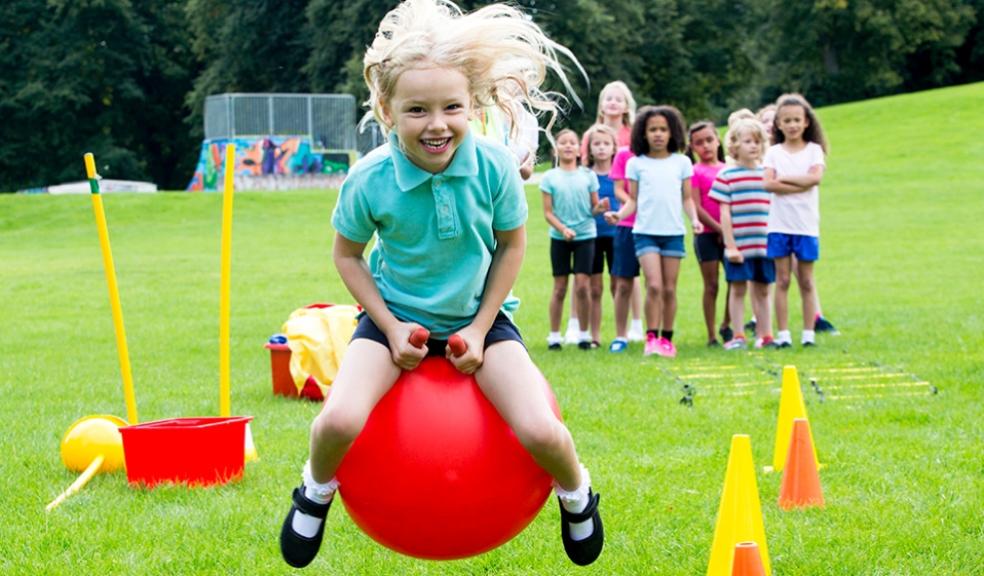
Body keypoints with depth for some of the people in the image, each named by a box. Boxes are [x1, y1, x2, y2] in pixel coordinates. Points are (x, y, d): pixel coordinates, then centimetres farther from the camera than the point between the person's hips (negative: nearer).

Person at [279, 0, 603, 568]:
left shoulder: (495, 166, -20)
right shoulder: (369, 180, -21)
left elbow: (512, 244, -3)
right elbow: (347, 254, -3)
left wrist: (481, 329, -8)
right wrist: (392, 327, -10)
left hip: (479, 315, 0)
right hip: (396, 315, 0)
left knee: (541, 432, -20)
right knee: (340, 421, -26)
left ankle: (576, 491, 17)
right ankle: (317, 490, 10)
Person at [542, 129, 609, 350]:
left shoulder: (588, 175, 4)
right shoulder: (550, 177, 1)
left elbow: (593, 207, 6)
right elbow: (548, 212, -2)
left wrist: (601, 207, -17)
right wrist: (563, 229, -16)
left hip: (585, 235, 0)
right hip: (559, 238, 0)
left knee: (582, 285, -6)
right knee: (560, 287, 3)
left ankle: (584, 334, 5)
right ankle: (554, 335, 12)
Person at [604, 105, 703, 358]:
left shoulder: (682, 162, 8)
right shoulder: (636, 164, 5)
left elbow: (687, 198, 11)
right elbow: (633, 199, 7)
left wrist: (694, 219, -5)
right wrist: (619, 214, -11)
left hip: (673, 232, 2)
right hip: (646, 231, -2)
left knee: (669, 288, 3)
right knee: (654, 285, -14)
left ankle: (666, 339, 13)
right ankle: (651, 337, -7)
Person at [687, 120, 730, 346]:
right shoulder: (695, 172, -4)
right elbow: (696, 208, -10)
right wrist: (719, 229, -13)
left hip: (727, 233, 4)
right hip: (706, 234, -4)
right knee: (711, 285, -1)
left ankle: (726, 325, 18)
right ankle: (712, 335, 6)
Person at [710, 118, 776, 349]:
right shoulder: (726, 176, -2)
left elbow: (774, 209, 13)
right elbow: (724, 213, -4)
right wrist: (730, 245, -9)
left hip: (765, 243, 3)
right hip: (739, 244, -3)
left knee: (762, 289, 9)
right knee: (738, 289, 2)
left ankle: (765, 335, 16)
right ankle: (738, 336, 8)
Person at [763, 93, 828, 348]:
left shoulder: (814, 150, 5)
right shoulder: (774, 152, 6)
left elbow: (815, 177, -13)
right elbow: (768, 184, -10)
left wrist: (784, 178, -10)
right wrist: (801, 184, -14)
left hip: (806, 224, 0)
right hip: (780, 224, 0)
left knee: (806, 281, 4)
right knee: (782, 280, 1)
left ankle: (808, 333, 8)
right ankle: (783, 333, 3)